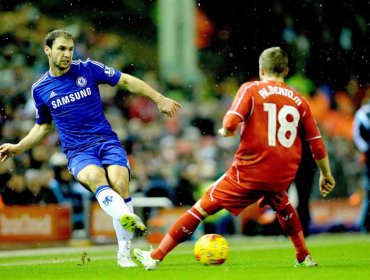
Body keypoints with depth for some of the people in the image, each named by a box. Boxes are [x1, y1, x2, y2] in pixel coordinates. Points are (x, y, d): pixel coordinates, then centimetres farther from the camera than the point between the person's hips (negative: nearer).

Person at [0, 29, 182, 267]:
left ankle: (124, 253, -16)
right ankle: (130, 221, -60)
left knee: (119, 181, -27)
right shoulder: (40, 89, 7)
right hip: (78, 151, 0)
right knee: (95, 177, -34)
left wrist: (160, 99, 6)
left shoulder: (88, 69, 1)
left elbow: (127, 81, 9)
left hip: (107, 141, 0)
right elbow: (43, 126, 24)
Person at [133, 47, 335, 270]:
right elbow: (317, 143, 12)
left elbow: (230, 124, -14)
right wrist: (326, 174, 24)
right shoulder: (299, 101, 10)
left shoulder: (251, 89, 0)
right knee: (281, 205, 37)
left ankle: (156, 257, 3)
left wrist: (225, 131, 9)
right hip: (283, 176, 4)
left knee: (203, 207, 4)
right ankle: (304, 257, 38)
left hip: (250, 171, -4)